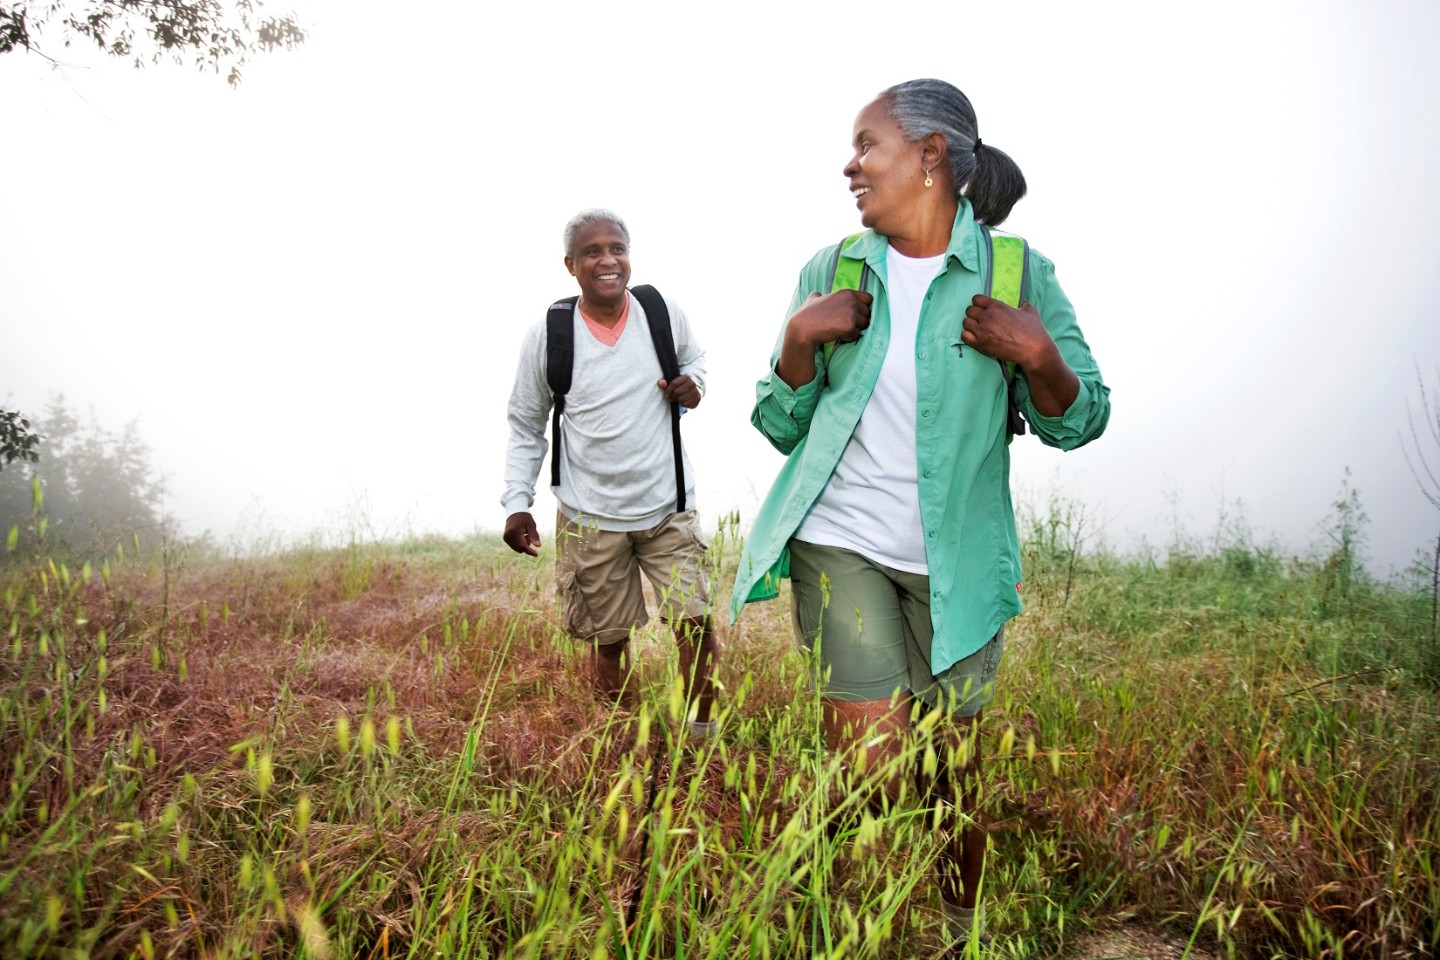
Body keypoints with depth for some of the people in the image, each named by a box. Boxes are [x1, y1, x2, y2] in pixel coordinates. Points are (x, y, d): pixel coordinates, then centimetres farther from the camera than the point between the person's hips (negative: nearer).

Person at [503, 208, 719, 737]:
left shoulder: (664, 314, -5)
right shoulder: (547, 337, -8)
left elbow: (694, 357, 18)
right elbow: (525, 427, 2)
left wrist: (692, 382, -6)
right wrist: (517, 504, -7)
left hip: (669, 507, 1)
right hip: (590, 518, -1)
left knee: (696, 622, -1)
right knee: (608, 641, 11)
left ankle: (702, 731, 21)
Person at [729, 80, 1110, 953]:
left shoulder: (1016, 271, -1)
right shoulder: (830, 270, 4)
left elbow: (1078, 423, 2)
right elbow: (782, 427, 6)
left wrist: (1037, 356, -17)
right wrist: (800, 340, -12)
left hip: (954, 564, 0)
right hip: (839, 545, 1)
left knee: (955, 776, 10)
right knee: (877, 767, -6)